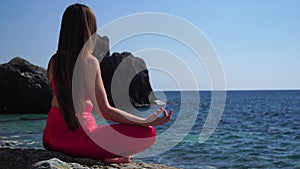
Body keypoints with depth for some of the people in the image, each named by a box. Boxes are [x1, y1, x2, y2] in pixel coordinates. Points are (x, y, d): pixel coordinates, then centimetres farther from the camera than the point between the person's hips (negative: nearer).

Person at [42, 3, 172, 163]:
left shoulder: (54, 61, 4)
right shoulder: (89, 62, -15)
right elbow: (105, 111, -19)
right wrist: (148, 121, -19)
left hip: (50, 138, 8)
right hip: (77, 136, -8)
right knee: (148, 133, -9)